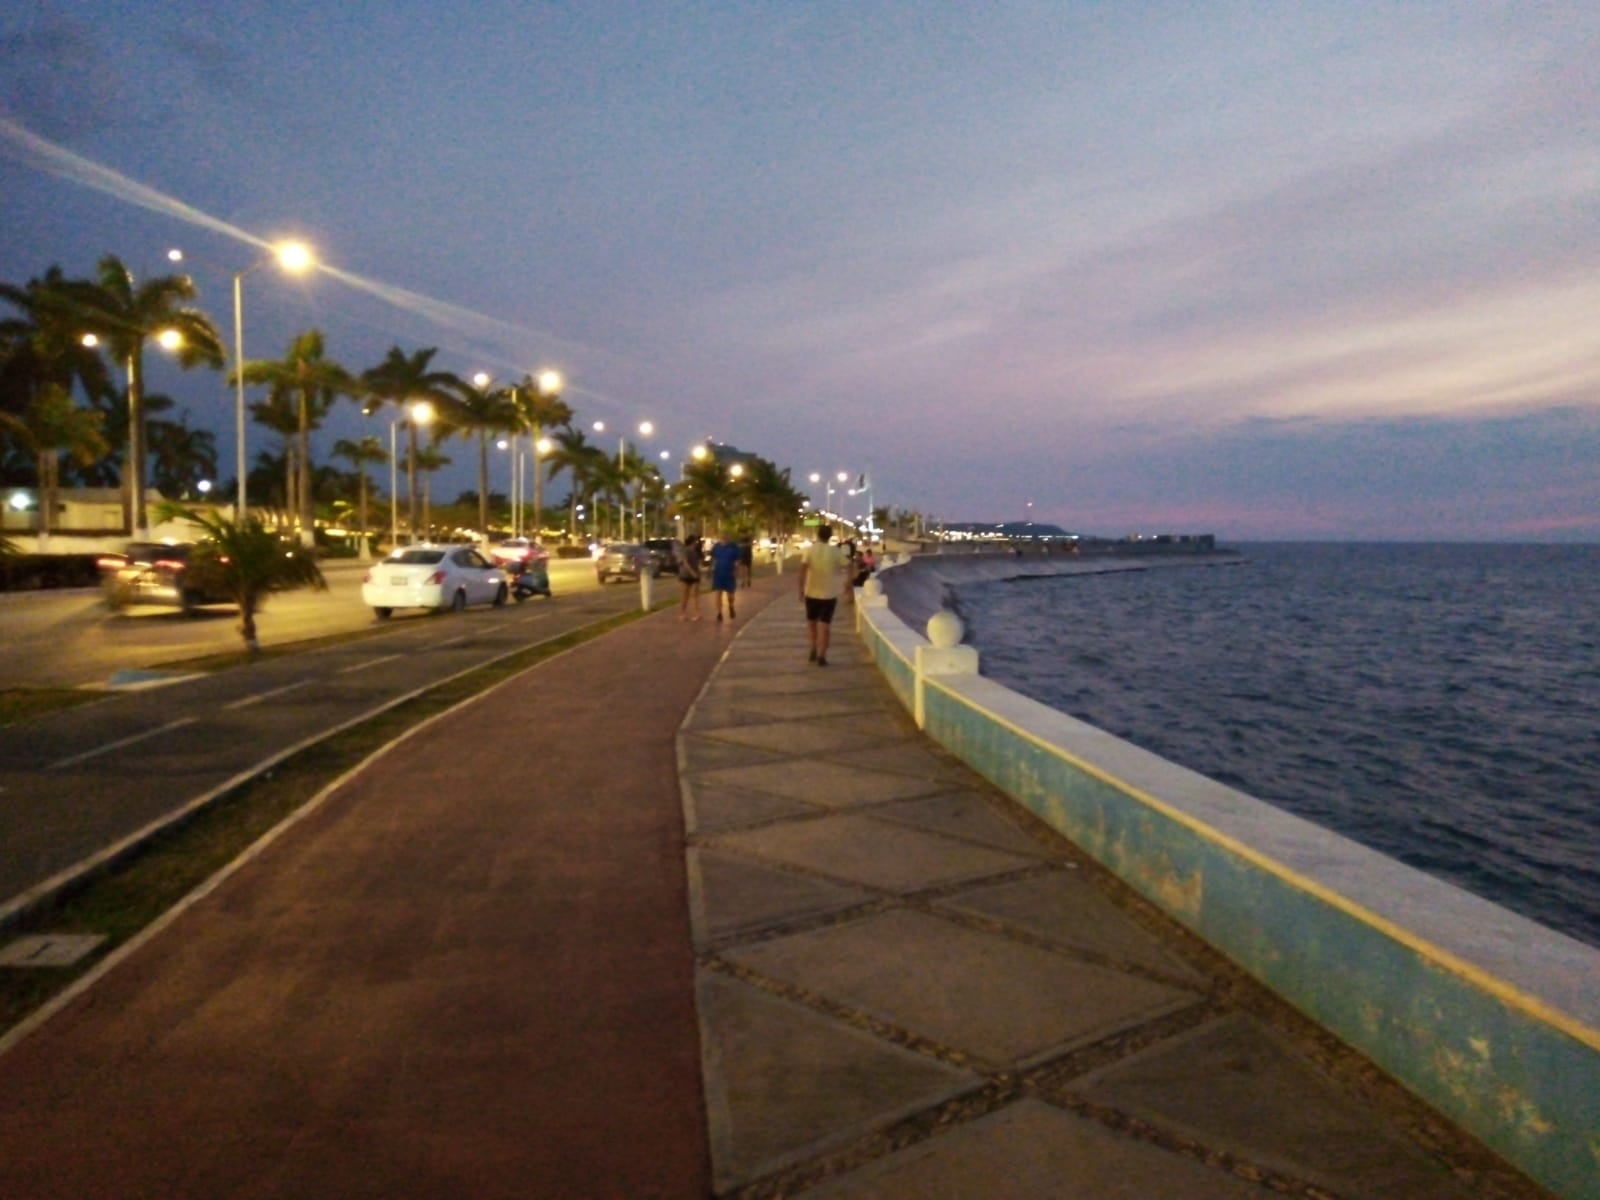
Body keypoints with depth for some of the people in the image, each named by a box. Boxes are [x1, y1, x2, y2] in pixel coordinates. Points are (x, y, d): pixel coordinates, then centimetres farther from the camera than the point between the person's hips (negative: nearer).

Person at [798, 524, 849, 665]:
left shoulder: (811, 549, -6)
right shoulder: (835, 551, -6)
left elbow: (803, 569, -13)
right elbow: (847, 566, -2)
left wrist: (801, 588, -9)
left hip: (812, 592, 1)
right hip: (829, 593, -1)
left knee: (811, 621, 19)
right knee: (825, 624, 3)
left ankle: (813, 649, 13)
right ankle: (821, 656, 1)